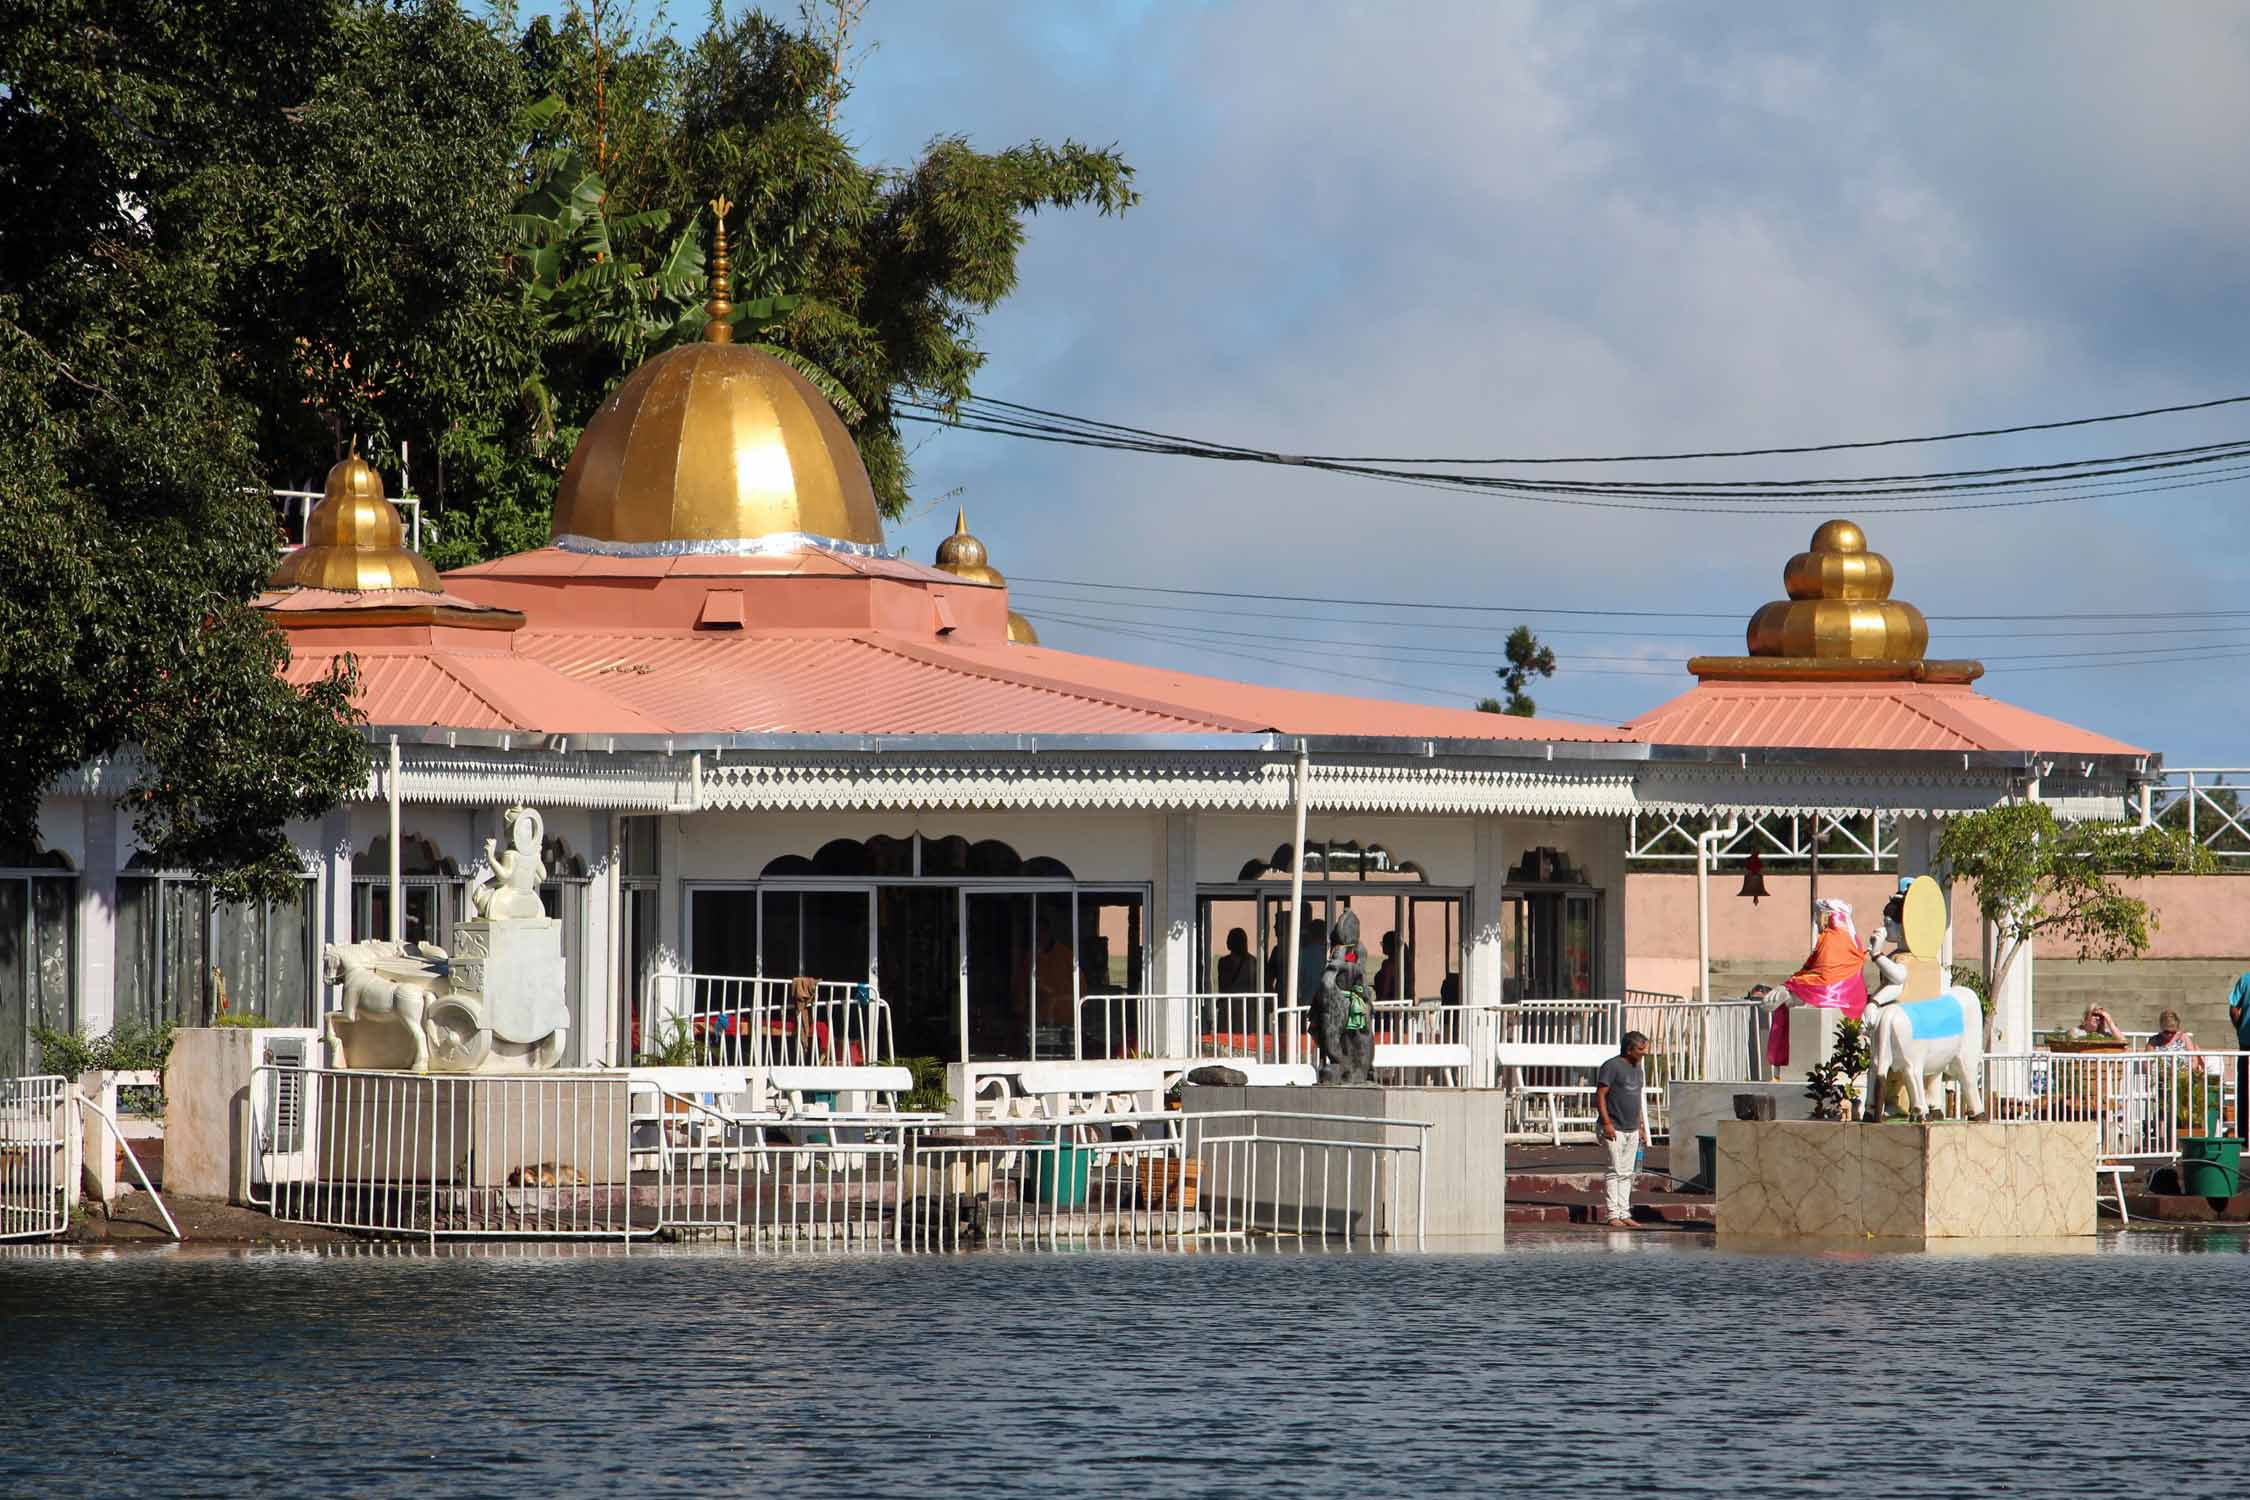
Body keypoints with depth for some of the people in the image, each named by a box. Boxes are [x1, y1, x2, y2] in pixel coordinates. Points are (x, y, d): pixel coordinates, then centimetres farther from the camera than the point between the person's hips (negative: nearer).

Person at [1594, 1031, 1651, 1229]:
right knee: (1615, 1171, -8)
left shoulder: (1637, 1068, 16)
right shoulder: (1612, 1066, -10)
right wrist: (1606, 1123, -19)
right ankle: (1613, 1215, -7)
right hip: (1614, 1129, -8)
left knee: (1627, 1173, 8)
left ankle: (1624, 1214, 10)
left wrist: (1639, 1126, 20)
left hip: (1632, 1130, 8)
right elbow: (1600, 1095, -14)